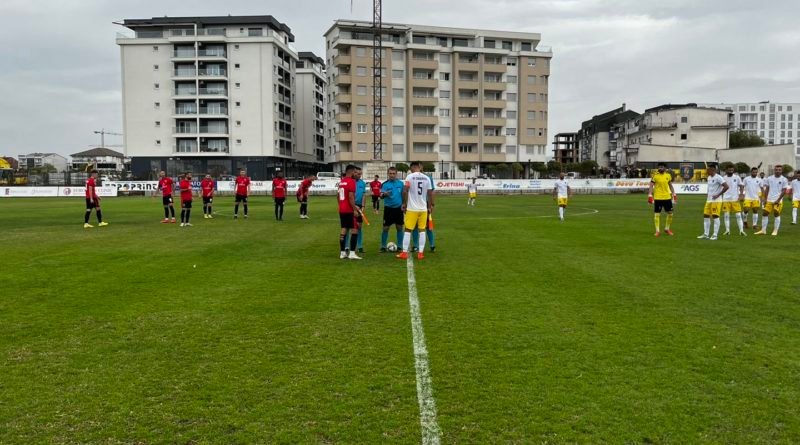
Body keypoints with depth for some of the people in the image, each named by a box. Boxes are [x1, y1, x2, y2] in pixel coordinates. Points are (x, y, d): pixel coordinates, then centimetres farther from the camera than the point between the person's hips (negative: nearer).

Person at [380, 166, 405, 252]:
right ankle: (383, 246, 11)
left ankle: (400, 246, 16)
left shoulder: (400, 183, 2)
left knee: (399, 227, 6)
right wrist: (384, 194, -38)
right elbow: (381, 195, -16)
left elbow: (403, 195, 11)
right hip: (388, 208, -2)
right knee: (386, 228, 0)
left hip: (398, 208, 2)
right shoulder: (384, 184, -6)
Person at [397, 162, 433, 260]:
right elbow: (430, 193, 4)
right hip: (423, 208, 3)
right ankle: (421, 253, 8)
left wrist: (404, 203, -2)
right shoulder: (427, 178, 4)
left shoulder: (410, 176, -7)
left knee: (408, 230, 4)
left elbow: (405, 191, -13)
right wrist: (430, 206, 14)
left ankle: (404, 253, 5)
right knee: (422, 230, 9)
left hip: (412, 208, -3)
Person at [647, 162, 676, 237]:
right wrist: (650, 195, -16)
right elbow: (651, 186, -7)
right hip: (658, 198, -4)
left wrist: (674, 194, 12)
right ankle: (657, 231, 6)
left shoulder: (668, 175, 6)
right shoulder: (655, 175, -7)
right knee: (657, 214, -1)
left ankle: (667, 229, 23)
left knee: (670, 213, 7)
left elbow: (670, 185, 16)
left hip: (667, 197, 4)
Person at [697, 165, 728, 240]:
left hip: (716, 201, -9)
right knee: (706, 216, 7)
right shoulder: (709, 178, 14)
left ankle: (715, 235, -2)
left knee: (715, 217, -6)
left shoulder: (718, 178, -13)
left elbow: (726, 186, -20)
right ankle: (705, 234, 13)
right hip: (709, 200, 9)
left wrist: (718, 195, -18)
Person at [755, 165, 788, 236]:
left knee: (776, 214, -3)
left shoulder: (784, 179, -3)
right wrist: (765, 199, 4)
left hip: (778, 201, -4)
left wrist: (778, 200, -12)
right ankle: (763, 230, 10)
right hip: (769, 200, 4)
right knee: (765, 214, 2)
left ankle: (775, 231, 5)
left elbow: (784, 191, -5)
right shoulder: (769, 178, 7)